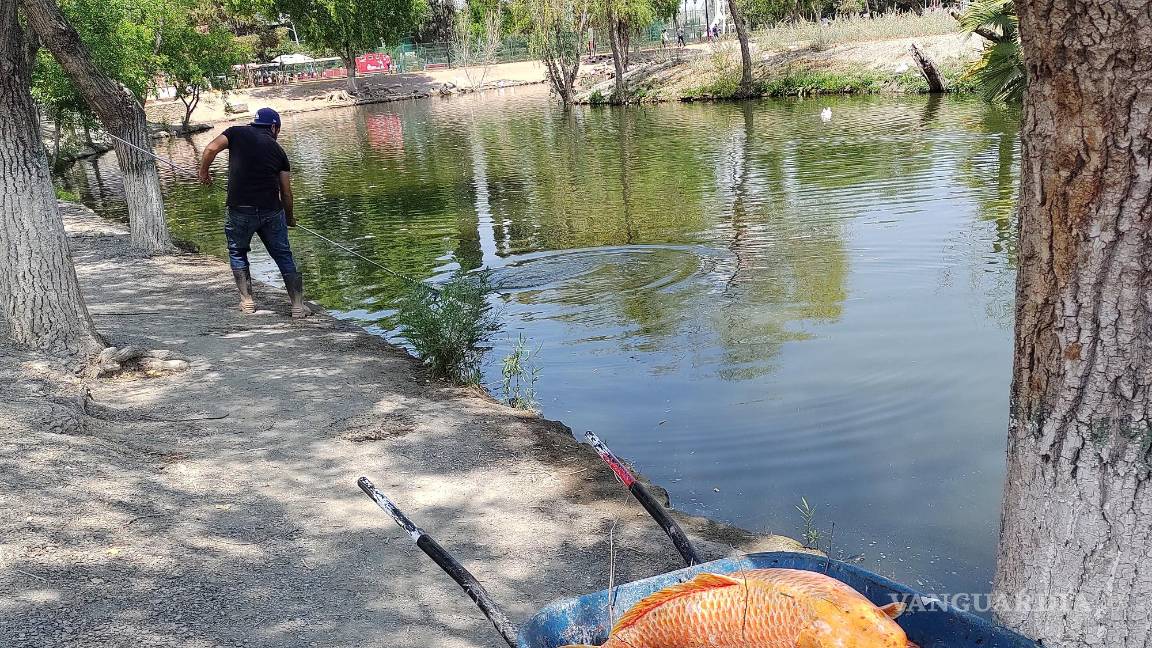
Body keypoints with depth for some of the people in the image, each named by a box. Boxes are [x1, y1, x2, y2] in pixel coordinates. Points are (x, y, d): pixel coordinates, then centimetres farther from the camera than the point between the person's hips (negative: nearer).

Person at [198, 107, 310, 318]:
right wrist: (290, 217, 26)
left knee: (237, 253, 21)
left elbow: (210, 149, -8)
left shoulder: (237, 133, 8)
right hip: (271, 210, 1)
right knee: (284, 257, 11)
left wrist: (203, 172, 9)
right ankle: (298, 306, 8)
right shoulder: (278, 150, 12)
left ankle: (247, 301, 16)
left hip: (241, 210, -1)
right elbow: (286, 192, 12)